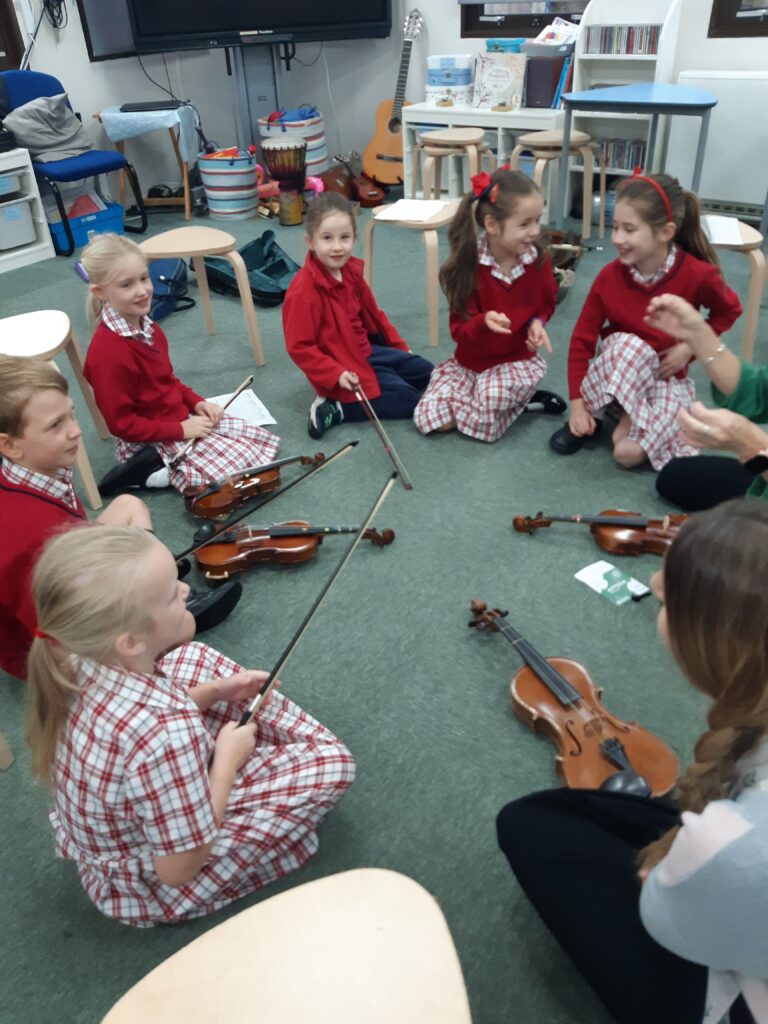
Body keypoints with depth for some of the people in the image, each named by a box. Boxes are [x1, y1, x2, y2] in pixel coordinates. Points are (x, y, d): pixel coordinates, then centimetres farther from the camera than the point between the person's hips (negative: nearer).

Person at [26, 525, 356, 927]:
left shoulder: (77, 662, -20)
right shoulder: (166, 736, -42)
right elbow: (180, 870, -27)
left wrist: (210, 693, -8)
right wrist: (227, 762, -17)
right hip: (151, 889, -6)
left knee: (193, 658, 12)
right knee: (332, 763, -8)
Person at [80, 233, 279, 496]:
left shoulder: (147, 327, 3)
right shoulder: (109, 352, -26)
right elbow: (121, 423, -23)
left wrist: (196, 402, 0)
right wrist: (181, 429, -20)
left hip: (181, 419, 9)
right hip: (151, 442, -9)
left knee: (263, 440, 11)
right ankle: (152, 471, -5)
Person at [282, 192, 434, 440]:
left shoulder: (351, 271, 1)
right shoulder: (303, 291, -25)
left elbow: (372, 313, 15)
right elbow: (299, 347, -21)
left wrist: (398, 346, 19)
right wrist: (336, 375, -28)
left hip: (366, 351, 9)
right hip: (345, 370, -9)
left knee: (427, 373, 18)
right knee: (411, 400, -12)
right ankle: (337, 408, -9)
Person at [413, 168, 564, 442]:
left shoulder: (538, 261, -10)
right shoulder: (467, 267, -17)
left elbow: (546, 304, 11)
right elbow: (459, 331, -16)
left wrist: (537, 323, -12)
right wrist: (484, 323, -38)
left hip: (518, 360, -2)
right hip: (470, 361, 2)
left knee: (482, 421, -32)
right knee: (430, 418, -12)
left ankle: (522, 398, 4)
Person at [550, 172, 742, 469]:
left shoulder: (697, 275, -19)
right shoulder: (609, 276, -15)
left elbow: (728, 311, 2)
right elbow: (582, 340, -11)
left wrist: (691, 346, -12)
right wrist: (577, 403, -17)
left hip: (667, 378, -2)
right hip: (617, 372, 2)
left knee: (628, 452, -26)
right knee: (628, 345, -36)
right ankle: (591, 414, -13)